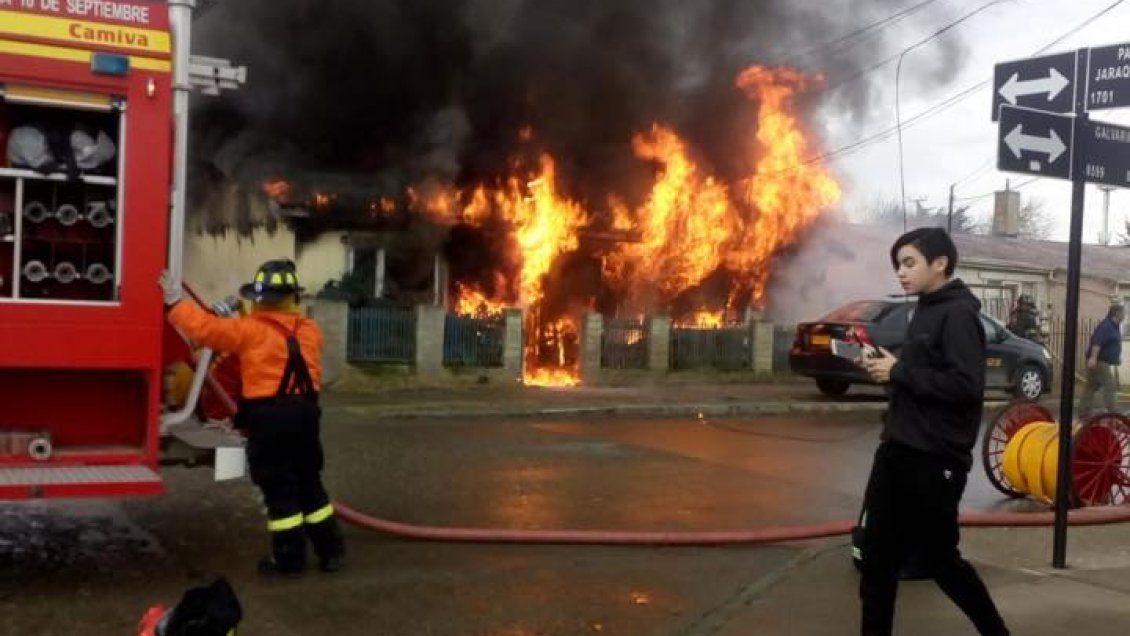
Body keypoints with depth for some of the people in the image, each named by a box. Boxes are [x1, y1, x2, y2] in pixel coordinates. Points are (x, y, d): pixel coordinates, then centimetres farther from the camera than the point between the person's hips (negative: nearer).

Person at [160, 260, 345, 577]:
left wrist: (176, 303, 1)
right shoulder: (309, 330, 7)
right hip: (304, 410, 5)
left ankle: (290, 558, 10)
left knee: (278, 487, 4)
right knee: (308, 482, 17)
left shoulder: (251, 329, -8)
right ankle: (331, 551, 22)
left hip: (268, 415, -5)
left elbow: (207, 328, -10)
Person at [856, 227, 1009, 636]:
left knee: (938, 557, 6)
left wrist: (899, 372, -18)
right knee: (878, 555, 8)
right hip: (898, 452, 8)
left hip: (935, 460, -8)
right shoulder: (926, 311, 15)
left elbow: (966, 386, -24)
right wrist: (886, 366, 3)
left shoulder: (958, 313, -13)